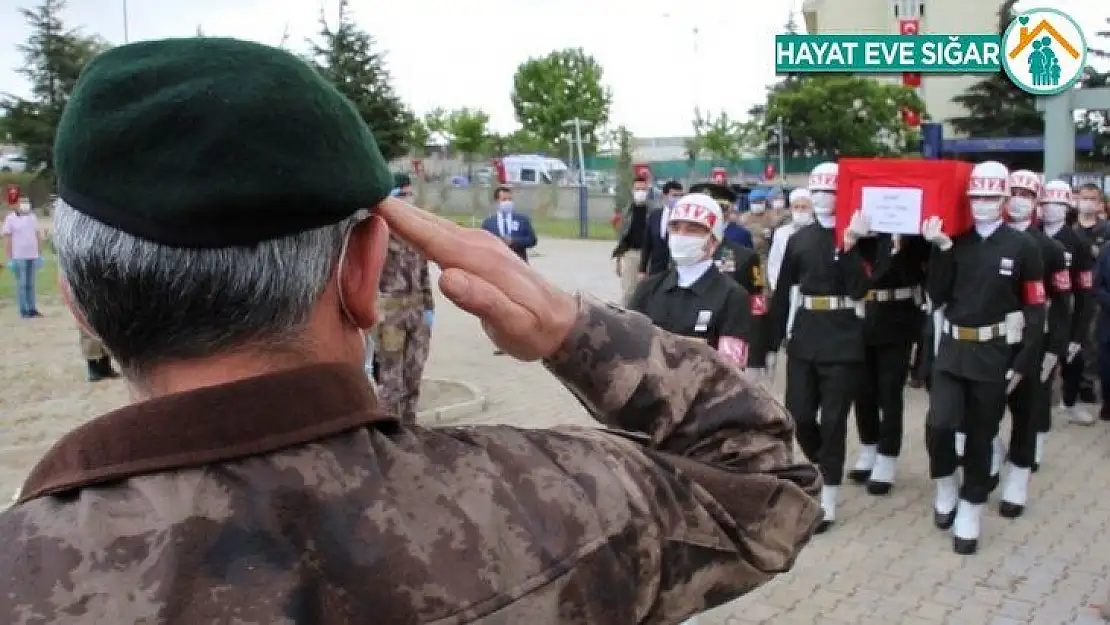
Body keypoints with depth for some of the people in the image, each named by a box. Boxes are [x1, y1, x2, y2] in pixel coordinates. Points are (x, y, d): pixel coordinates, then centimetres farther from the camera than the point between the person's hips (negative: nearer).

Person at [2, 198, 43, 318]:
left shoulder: (32, 217, 10)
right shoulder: (10, 219, -5)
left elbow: (38, 235, 14)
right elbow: (7, 239, -6)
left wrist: (40, 254, 10)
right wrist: (10, 259, -11)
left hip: (33, 255, 4)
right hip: (19, 257, -4)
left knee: (30, 284, 9)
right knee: (22, 284, -2)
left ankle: (32, 309, 13)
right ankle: (24, 311, 2)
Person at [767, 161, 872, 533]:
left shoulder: (858, 237, -2)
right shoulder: (799, 238, 8)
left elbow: (859, 289, -15)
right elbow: (782, 293, 9)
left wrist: (850, 246, -23)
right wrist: (772, 343, 9)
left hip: (844, 340, -4)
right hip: (804, 337, 4)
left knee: (833, 420, 1)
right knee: (798, 415, 6)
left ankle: (828, 500, 11)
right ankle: (822, 466, 35)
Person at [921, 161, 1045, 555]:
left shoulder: (1023, 246, -3)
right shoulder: (955, 242, 3)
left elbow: (1036, 309, -2)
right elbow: (937, 297, -4)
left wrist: (1024, 363, -7)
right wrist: (941, 249, -13)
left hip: (994, 355, -1)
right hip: (951, 350, 1)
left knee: (981, 437, 6)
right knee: (939, 423, -14)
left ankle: (969, 514, 20)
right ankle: (946, 487, 14)